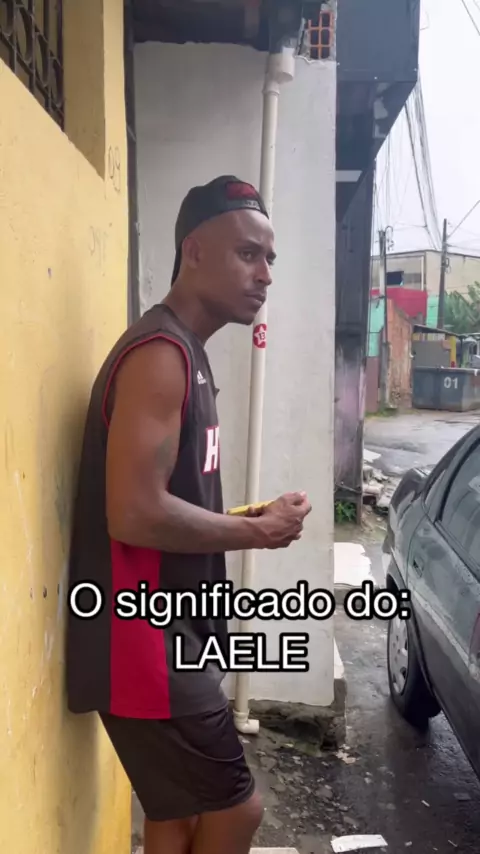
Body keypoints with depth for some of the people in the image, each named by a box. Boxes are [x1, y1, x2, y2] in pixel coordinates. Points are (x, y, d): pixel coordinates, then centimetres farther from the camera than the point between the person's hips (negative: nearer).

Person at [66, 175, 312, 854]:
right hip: (146, 641, -9)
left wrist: (243, 524, 4)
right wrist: (258, 530, -14)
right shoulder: (160, 353, -18)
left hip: (170, 634, 9)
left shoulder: (185, 354, 13)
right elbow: (135, 514, -27)